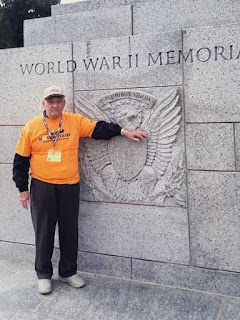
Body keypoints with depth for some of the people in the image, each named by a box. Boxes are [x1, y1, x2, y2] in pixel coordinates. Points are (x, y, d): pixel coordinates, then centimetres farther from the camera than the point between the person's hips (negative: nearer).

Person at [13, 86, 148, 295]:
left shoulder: (75, 121, 1)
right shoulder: (32, 127, -2)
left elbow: (99, 128, 1)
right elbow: (21, 160, 2)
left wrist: (123, 131, -12)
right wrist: (23, 189, 1)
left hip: (69, 186, 2)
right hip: (42, 186, -1)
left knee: (70, 230, 10)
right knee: (44, 231, 7)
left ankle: (68, 272, 28)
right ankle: (44, 275, 24)